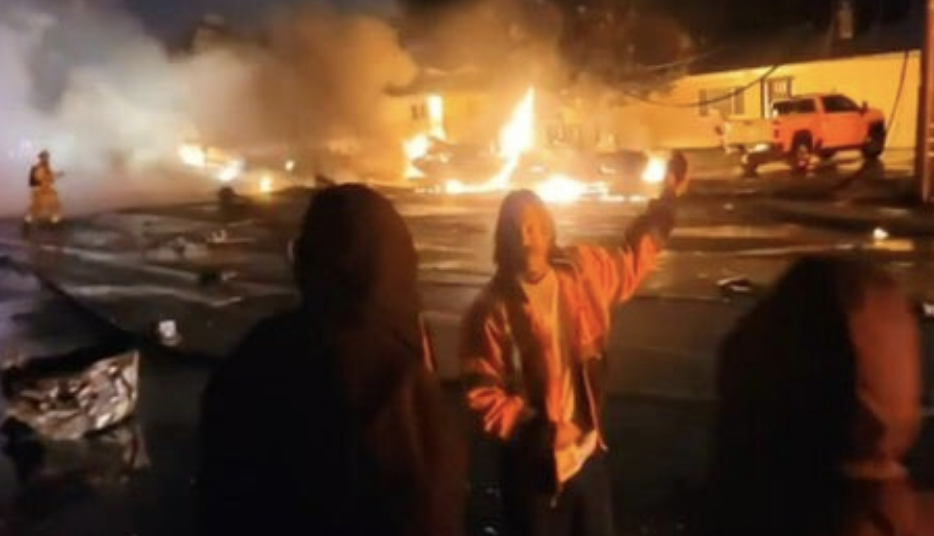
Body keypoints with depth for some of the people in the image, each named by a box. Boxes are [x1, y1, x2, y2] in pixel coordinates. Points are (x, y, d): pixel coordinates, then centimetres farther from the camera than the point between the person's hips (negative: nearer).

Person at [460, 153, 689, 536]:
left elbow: (631, 260, 15)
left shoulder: (581, 272, -6)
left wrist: (667, 201, 14)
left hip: (588, 453, 5)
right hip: (534, 466, -5)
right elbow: (482, 396, -18)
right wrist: (542, 432, -24)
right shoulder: (492, 311, -20)